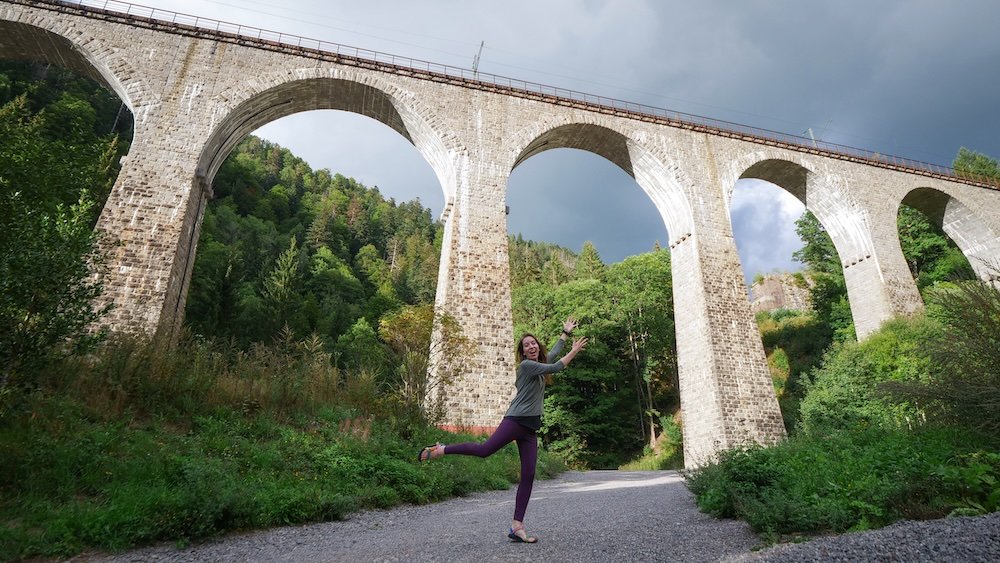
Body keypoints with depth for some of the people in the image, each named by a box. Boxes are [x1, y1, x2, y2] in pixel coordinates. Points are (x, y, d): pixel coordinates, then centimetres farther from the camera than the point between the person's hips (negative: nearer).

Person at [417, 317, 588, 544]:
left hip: (531, 428, 8)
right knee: (485, 450, -21)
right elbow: (556, 368, -8)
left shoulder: (540, 364, 19)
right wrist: (574, 351, 4)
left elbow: (554, 354, 36)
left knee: (528, 476, -1)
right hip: (515, 420, -8)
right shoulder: (526, 365, -4)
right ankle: (440, 450, -4)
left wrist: (566, 333, 43)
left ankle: (517, 527, 0)